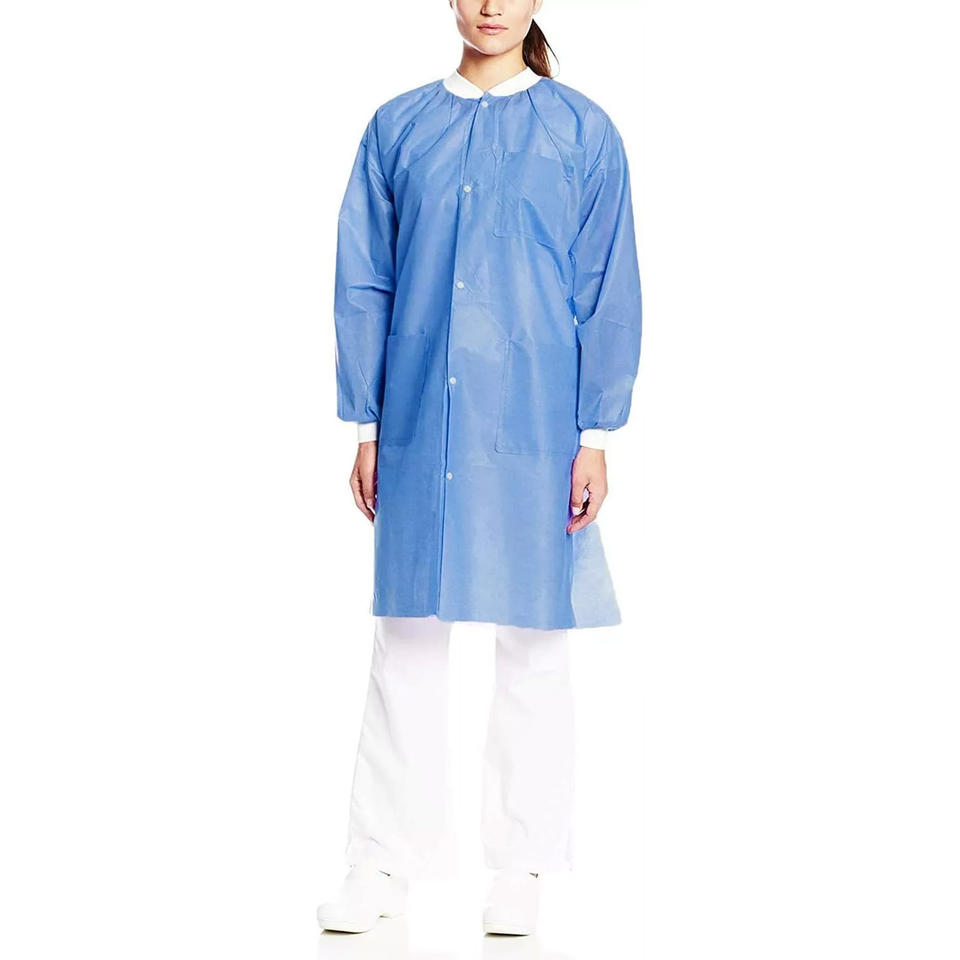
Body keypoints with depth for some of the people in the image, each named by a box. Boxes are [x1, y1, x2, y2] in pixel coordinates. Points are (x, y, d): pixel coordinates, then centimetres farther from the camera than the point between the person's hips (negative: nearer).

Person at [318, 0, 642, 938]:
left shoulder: (582, 131, 1)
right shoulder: (397, 129, 6)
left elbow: (608, 293, 0)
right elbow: (363, 287, 7)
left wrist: (596, 436, -5)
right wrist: (364, 426, 4)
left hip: (534, 430, -1)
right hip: (419, 429, 2)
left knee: (533, 641, 6)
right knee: (406, 634, 6)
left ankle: (520, 866, 18)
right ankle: (385, 860, 16)